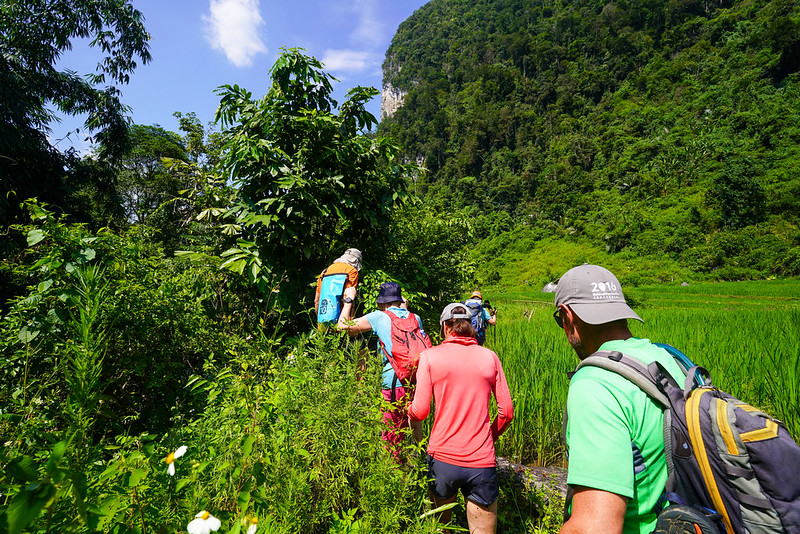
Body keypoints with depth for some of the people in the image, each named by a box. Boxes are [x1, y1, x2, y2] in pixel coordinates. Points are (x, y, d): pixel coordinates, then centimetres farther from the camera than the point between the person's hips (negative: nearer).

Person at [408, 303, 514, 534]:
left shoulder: (430, 355, -4)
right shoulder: (490, 357, 2)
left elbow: (420, 412, -7)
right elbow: (506, 412, 4)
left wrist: (408, 410, 15)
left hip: (442, 458, 0)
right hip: (482, 462, 1)